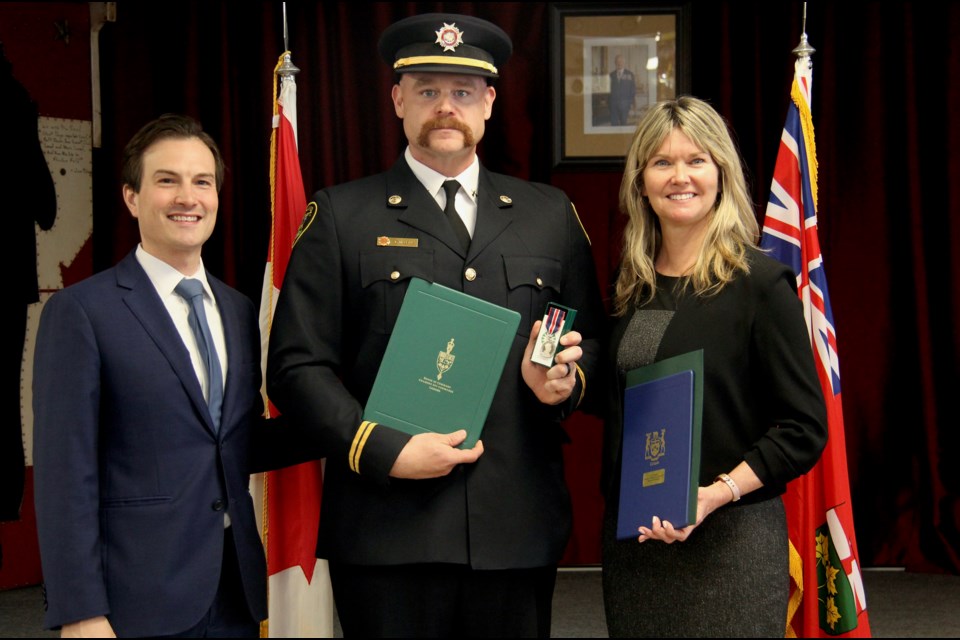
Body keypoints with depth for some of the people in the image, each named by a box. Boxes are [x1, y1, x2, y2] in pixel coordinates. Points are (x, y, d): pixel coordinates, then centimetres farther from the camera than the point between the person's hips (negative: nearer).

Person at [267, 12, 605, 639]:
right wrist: (384, 451, -14)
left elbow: (592, 341, 18)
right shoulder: (341, 216, 3)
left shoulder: (550, 215, 13)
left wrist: (566, 381, -5)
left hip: (520, 528, 3)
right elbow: (297, 365, -2)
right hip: (388, 532, -2)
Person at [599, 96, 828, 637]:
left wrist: (716, 494, -21)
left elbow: (804, 429, -11)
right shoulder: (631, 287, 9)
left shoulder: (759, 283, -8)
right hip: (632, 536, 5)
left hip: (729, 540, -5)